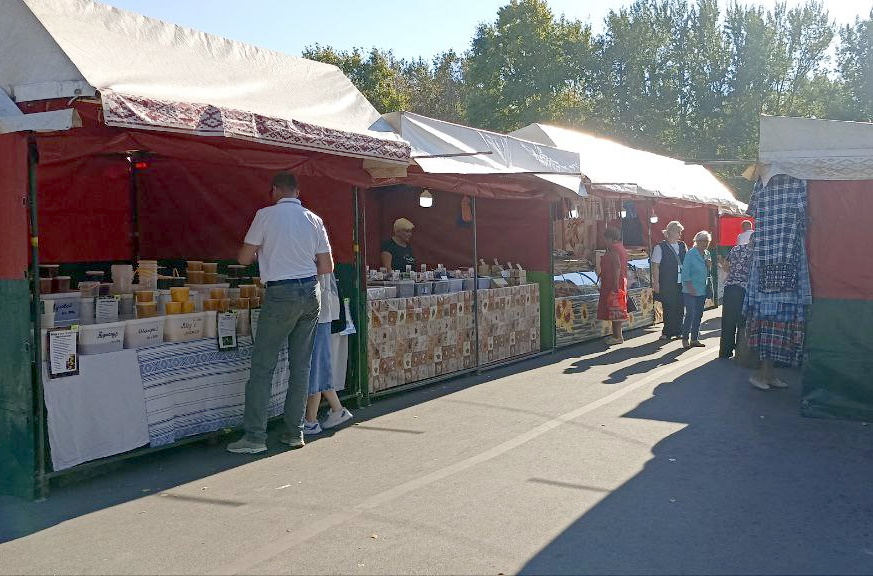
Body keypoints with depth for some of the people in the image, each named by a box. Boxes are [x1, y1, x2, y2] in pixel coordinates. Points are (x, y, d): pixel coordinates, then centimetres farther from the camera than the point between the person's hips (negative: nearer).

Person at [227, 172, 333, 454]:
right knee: (301, 366, 9)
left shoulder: (267, 215, -3)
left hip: (281, 293, -5)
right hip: (311, 293, 5)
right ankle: (295, 433, 14)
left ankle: (254, 436, -1)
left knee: (262, 367, -1)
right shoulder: (314, 220, 8)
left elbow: (244, 258, 1)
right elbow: (327, 266, 9)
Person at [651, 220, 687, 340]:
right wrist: (656, 283, -10)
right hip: (667, 284, -5)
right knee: (669, 308, -1)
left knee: (680, 308, 7)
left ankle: (677, 331, 18)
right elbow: (655, 266, -5)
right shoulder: (660, 247, -3)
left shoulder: (683, 246, 11)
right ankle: (667, 333, 8)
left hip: (682, 282, 5)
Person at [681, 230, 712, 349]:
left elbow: (708, 272, 19)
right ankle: (685, 338, 0)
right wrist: (690, 287, -14)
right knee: (690, 314, -9)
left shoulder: (707, 254, 12)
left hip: (703, 290, 7)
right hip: (691, 291, -7)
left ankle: (694, 338, 16)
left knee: (699, 315, 9)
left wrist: (709, 265, -2)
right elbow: (685, 272, -10)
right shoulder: (690, 254, -9)